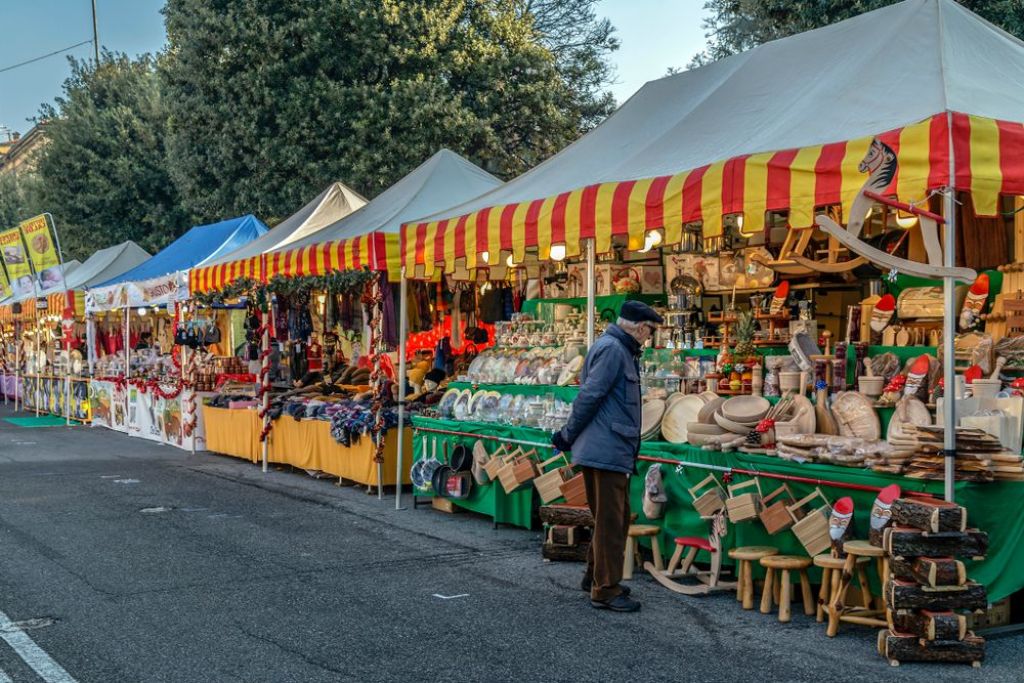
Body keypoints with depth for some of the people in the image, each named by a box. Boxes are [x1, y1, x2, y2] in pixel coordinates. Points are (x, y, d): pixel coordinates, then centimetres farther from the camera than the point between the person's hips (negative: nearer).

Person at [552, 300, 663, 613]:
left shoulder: (622, 351, 19)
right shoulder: (611, 349, -14)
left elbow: (589, 396, 21)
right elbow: (589, 396, -18)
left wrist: (570, 435, 18)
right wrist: (569, 436, -10)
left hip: (613, 452, 10)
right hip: (606, 451, -10)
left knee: (615, 519, 19)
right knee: (610, 522, -4)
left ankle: (596, 577, 30)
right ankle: (605, 590, 3)